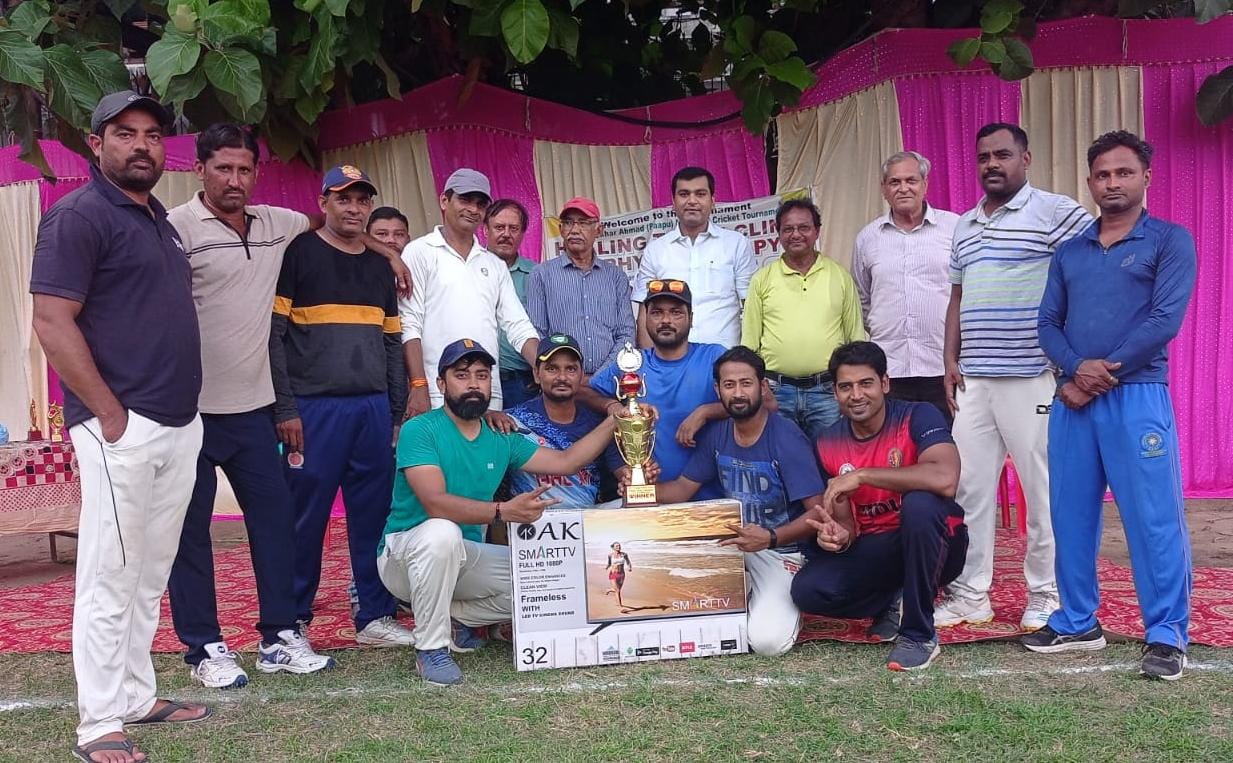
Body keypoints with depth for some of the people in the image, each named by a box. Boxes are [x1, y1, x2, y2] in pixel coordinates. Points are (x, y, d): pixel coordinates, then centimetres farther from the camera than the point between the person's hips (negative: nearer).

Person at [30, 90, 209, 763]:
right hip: (122, 428, -8)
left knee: (150, 573, 14)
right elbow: (52, 323, -15)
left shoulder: (159, 220, 17)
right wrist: (109, 413, -16)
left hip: (179, 423, 8)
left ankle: (136, 696, 25)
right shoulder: (79, 215, -8)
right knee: (110, 576, -2)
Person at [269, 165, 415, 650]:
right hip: (315, 407, -5)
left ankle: (376, 616, 17)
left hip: (373, 408, 5)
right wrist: (285, 409, -11)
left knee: (374, 515, 7)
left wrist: (398, 414, 13)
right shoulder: (298, 255, -1)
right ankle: (292, 620, 14)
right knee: (306, 518, 1)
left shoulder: (379, 266, 16)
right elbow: (272, 336, -6)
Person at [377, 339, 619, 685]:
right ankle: (430, 647, -22)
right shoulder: (419, 430, -15)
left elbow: (564, 461, 7)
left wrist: (615, 421, -1)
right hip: (403, 553, -6)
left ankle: (455, 618, 7)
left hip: (464, 558, 6)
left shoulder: (501, 439, 5)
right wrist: (502, 511, -39)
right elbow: (436, 504, -28)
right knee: (443, 532, -40)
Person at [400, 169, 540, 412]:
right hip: (438, 396, -5)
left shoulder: (495, 265, 18)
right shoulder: (420, 252, 2)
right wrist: (419, 386, -14)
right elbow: (409, 325, -5)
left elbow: (519, 327, 12)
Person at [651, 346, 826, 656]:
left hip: (781, 548, -5)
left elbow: (818, 513, -21)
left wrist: (770, 538, -36)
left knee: (767, 640, -27)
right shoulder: (716, 433, 0)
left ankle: (782, 599, 9)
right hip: (734, 540, 6)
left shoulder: (786, 438, -19)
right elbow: (683, 488, 7)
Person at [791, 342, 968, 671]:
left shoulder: (919, 417, -16)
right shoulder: (829, 443, -2)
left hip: (932, 547, -3)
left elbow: (945, 479, -35)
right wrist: (841, 536, -24)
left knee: (920, 501, -37)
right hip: (871, 551, 4)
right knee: (807, 590, -22)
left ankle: (919, 634, -19)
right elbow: (845, 521, 2)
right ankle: (895, 601, 9)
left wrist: (861, 476, -30)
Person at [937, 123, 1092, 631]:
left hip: (1034, 379, -6)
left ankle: (1045, 597, 15)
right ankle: (969, 594, 17)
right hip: (973, 380, 6)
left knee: (1044, 490, 2)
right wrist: (950, 360, 11)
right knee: (969, 487, 8)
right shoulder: (965, 225, 17)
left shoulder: (1057, 214, -3)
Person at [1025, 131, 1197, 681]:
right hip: (1072, 400, 5)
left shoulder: (1170, 241, 2)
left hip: (1137, 397, -5)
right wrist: (1077, 368, -10)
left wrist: (1103, 376, -10)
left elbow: (1165, 319, -9)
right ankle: (1078, 622, 20)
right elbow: (1048, 323, 9)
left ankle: (1166, 634, 5)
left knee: (1153, 517, -5)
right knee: (1071, 514, 8)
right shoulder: (1069, 252, 16)